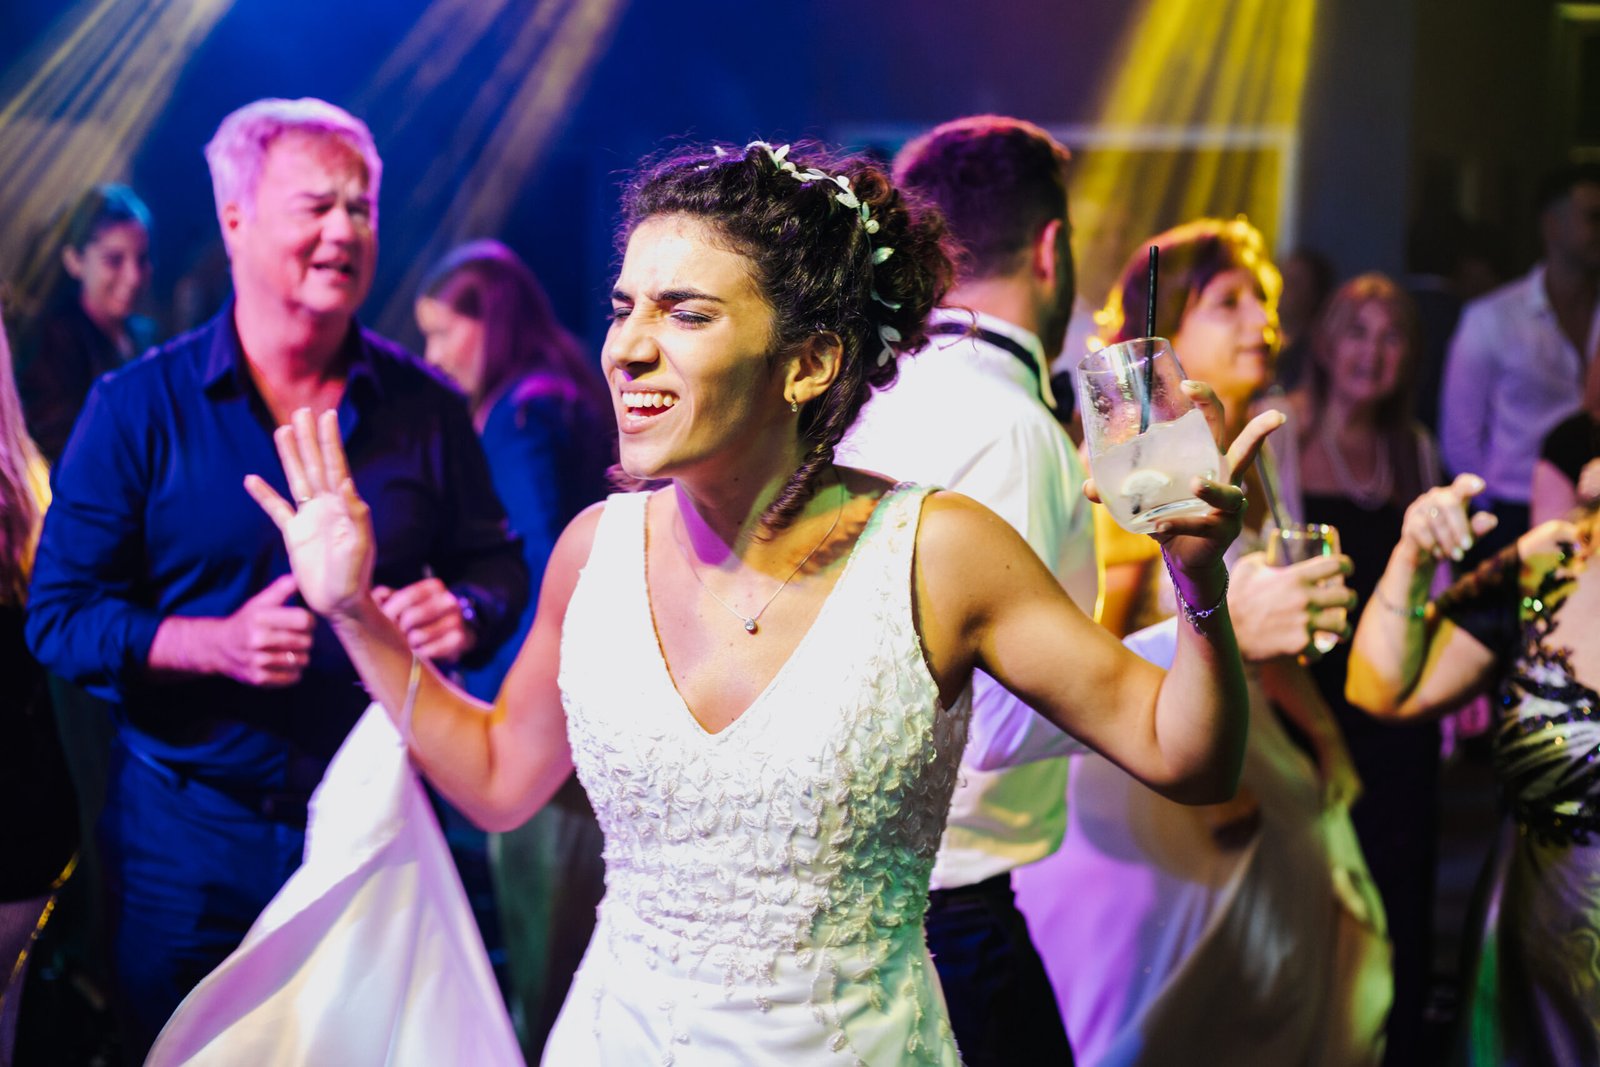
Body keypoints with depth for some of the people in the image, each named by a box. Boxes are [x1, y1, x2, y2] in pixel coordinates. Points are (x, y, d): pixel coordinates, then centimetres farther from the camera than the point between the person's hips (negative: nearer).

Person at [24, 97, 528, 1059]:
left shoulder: (424, 407, 2)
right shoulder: (138, 409, -4)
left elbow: (496, 564, 11)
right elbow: (60, 617, -6)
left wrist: (466, 614, -13)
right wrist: (216, 644, -21)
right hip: (189, 839, -1)